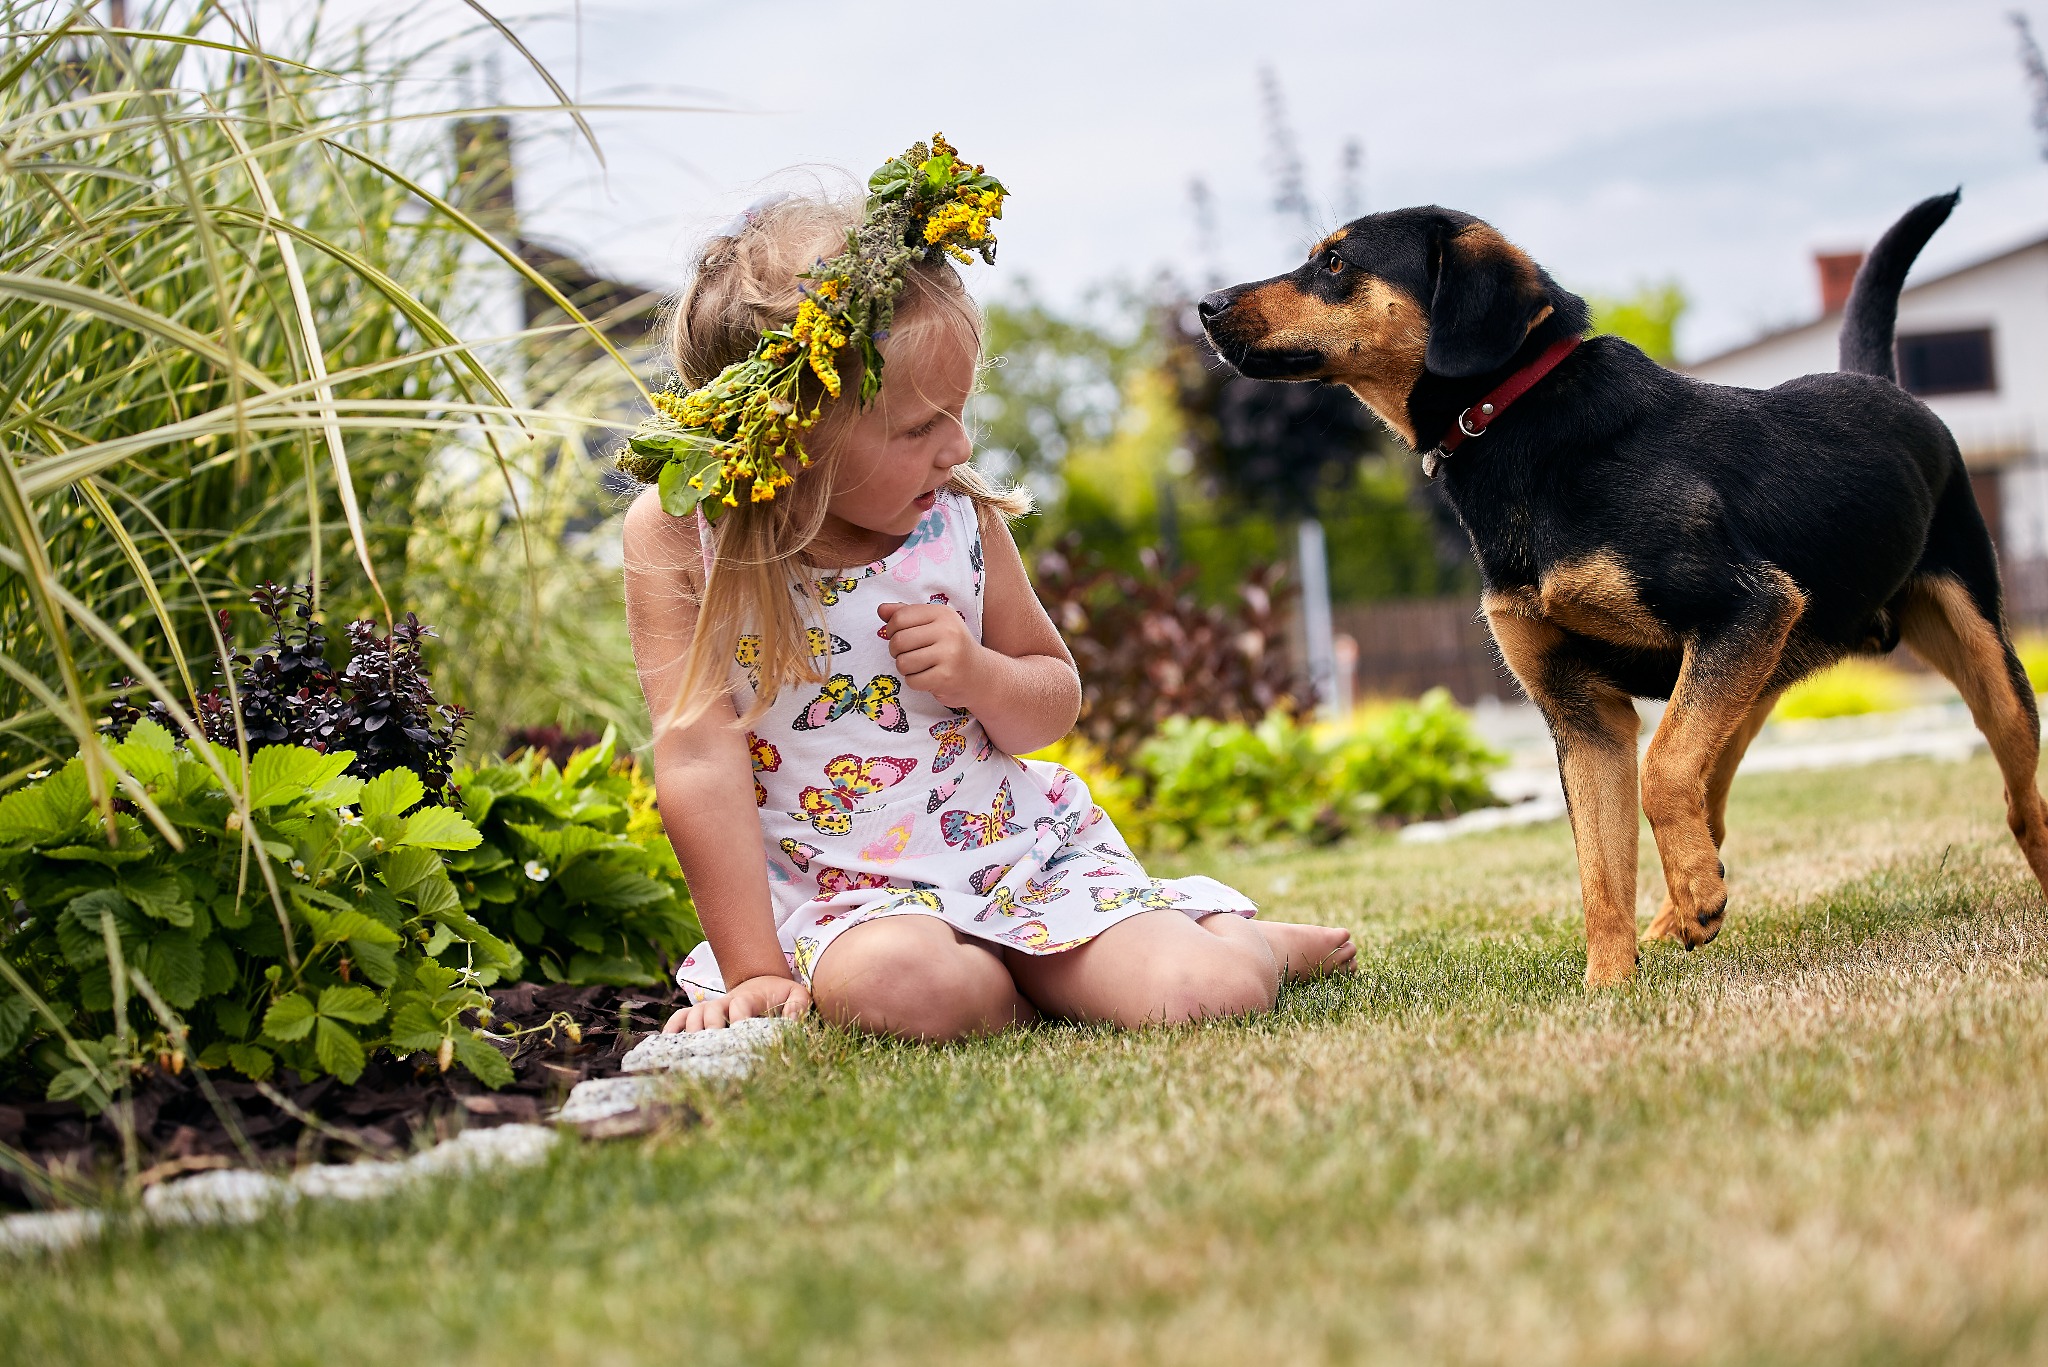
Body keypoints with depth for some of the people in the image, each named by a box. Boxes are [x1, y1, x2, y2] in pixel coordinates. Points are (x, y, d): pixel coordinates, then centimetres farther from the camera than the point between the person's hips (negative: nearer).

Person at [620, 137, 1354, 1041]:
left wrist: (981, 676, -15)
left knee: (1204, 993, -19)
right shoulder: (677, 534, -12)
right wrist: (754, 974, -19)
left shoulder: (956, 517, -3)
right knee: (903, 984, -37)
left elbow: (1057, 701, 10)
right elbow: (701, 754, -16)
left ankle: (1253, 941, 17)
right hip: (838, 895, -2)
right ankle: (1018, 993, -3)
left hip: (1019, 852, 2)